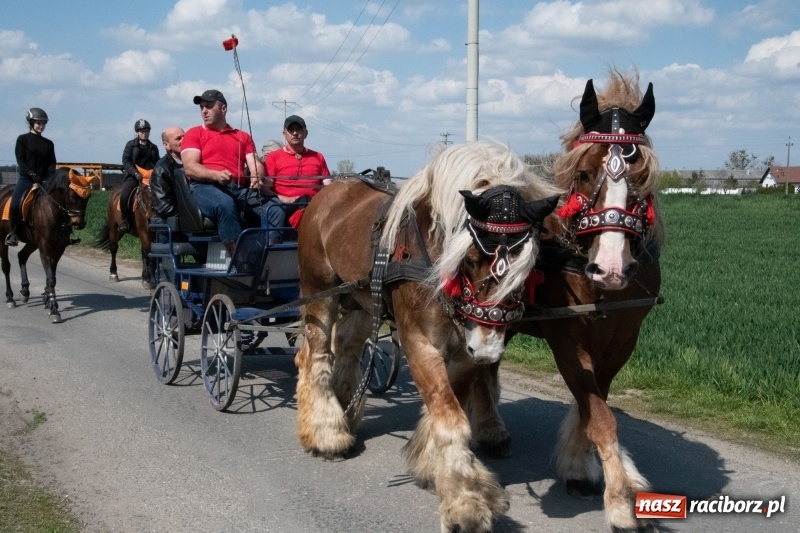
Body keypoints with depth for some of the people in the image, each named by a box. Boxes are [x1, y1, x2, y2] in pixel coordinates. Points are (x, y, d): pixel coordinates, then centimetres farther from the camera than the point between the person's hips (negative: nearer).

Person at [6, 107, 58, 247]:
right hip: (26, 179, -3)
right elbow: (21, 162, -5)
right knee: (15, 205, -23)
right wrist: (32, 175, -18)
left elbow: (52, 164, 9)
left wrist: (50, 178, -10)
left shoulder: (49, 143, 13)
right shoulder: (23, 139, 3)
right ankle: (13, 233, -2)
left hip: (44, 180, 4)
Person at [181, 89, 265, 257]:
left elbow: (255, 164, 14)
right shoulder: (194, 133, 17)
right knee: (225, 204, -39)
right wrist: (216, 175, -17)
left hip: (240, 189, 3)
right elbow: (190, 168, 2)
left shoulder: (243, 136, 26)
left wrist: (257, 178, -12)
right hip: (205, 187, -3)